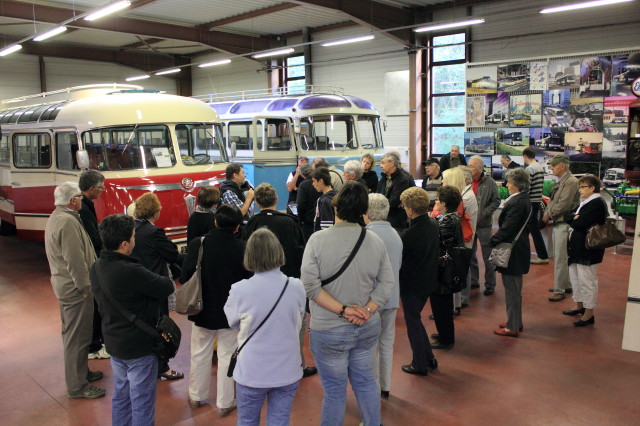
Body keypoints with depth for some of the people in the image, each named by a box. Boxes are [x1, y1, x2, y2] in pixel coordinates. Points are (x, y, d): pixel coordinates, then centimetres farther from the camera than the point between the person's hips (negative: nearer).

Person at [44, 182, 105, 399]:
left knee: (72, 332, 22)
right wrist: (84, 286, -18)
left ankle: (81, 371, 37)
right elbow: (75, 259, -25)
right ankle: (77, 386, 9)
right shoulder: (67, 222, -23)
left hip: (63, 284, 11)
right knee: (77, 336, -1)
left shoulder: (56, 217, 11)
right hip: (75, 287, -11)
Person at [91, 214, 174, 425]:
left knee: (121, 396, 24)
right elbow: (167, 287, -22)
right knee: (142, 403, 10)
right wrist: (160, 280, 1)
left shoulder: (96, 267, -3)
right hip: (139, 348, -8)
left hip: (113, 343, 8)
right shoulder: (131, 271, -31)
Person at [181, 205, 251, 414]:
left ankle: (196, 396, 38)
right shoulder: (242, 248, -20)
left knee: (200, 354, 20)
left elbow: (184, 277, -6)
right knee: (227, 357, 12)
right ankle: (224, 403, 24)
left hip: (202, 309, 2)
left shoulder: (196, 244, -15)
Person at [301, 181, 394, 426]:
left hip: (328, 330, -3)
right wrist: (367, 310, -11)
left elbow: (310, 284, -19)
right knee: (365, 381, 23)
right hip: (368, 327, 4)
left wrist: (343, 310, -16)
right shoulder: (375, 241, -5)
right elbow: (387, 282, -5)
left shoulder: (318, 240, -15)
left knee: (334, 390, 12)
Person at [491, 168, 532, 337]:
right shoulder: (524, 200, 9)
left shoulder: (517, 202, -22)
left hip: (512, 252, -10)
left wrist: (493, 241, -13)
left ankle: (512, 327, 12)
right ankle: (516, 322, 33)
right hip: (519, 250, 10)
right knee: (514, 289, 20)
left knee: (512, 290, 1)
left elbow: (507, 228, -23)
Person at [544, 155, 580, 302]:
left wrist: (549, 214, -9)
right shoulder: (559, 182, 14)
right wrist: (547, 214, 1)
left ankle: (559, 290, 3)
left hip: (564, 224, -9)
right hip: (556, 223, 9)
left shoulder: (571, 182, -14)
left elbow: (564, 205, -20)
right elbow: (552, 201, 17)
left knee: (560, 258, -4)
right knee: (559, 257, 17)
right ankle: (566, 285, 29)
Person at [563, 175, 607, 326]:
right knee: (575, 277, 20)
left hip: (588, 250, -10)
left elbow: (580, 224, -25)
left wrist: (572, 219, -7)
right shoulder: (586, 202, 14)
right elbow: (576, 221, 13)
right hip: (578, 248, 10)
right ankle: (579, 306, 34)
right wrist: (575, 220, -8)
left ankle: (589, 314, 10)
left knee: (587, 281, -1)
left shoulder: (596, 203, -18)